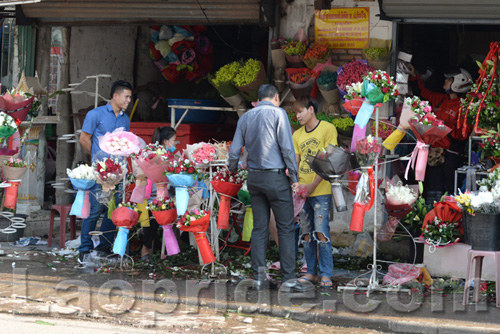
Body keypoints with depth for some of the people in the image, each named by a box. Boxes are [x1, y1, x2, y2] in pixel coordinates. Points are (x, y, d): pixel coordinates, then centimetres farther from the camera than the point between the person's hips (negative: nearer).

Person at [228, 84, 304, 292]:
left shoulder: (245, 117, 9)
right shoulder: (277, 113, -5)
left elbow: (234, 150, 8)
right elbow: (286, 147, -10)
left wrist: (232, 170, 27)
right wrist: (294, 177, -6)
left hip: (254, 177, 5)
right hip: (275, 177, -5)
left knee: (259, 228, 8)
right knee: (285, 228, -1)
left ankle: (259, 278, 7)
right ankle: (288, 278, -3)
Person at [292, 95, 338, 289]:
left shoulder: (327, 129, -3)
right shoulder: (297, 135, 14)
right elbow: (294, 163, 14)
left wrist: (314, 185, -15)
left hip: (321, 191, -6)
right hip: (302, 192, 6)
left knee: (321, 232, -9)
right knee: (306, 233, 7)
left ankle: (326, 275, -5)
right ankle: (311, 272, 13)